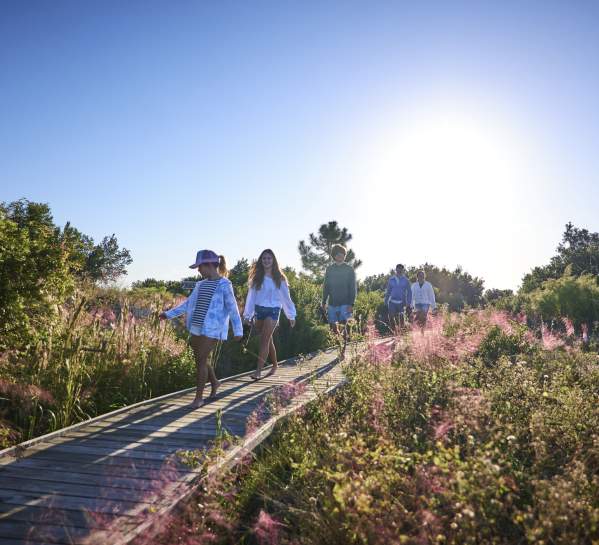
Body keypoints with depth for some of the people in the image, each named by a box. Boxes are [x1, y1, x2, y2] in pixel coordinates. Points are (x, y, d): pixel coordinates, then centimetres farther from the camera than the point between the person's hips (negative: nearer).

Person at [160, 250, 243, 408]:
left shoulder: (224, 285, -8)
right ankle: (215, 383, 38)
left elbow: (232, 308, -10)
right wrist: (169, 314, 14)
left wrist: (238, 330, -13)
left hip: (211, 330, -7)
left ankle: (199, 397, 7)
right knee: (199, 360, 14)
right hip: (196, 329, 7)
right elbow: (188, 303, 17)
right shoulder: (201, 285, 11)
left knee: (201, 361, -6)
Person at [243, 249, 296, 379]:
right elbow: (251, 296, 6)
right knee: (268, 340, 13)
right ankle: (274, 366, 30)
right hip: (259, 310, 4)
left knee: (264, 340, -12)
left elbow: (286, 297, 4)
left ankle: (258, 371, -14)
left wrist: (291, 315, 4)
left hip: (273, 311, -3)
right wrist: (247, 314, 3)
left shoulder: (279, 278, 0)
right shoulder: (256, 277, 7)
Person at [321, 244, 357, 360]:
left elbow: (353, 288, -2)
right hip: (332, 303, 3)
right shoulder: (329, 269, 9)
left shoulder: (349, 269, 1)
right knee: (333, 327, 4)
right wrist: (324, 302, 8)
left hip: (345, 304, -3)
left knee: (343, 327, -7)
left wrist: (351, 304, -11)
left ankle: (343, 351, 1)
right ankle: (339, 347, 18)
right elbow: (326, 286, 13)